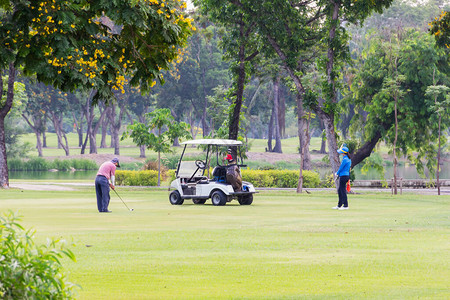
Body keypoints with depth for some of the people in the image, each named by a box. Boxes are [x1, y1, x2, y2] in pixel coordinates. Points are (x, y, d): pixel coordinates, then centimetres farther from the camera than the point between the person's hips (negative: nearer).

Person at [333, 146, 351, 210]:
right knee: (339, 191, 16)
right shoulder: (349, 159, 12)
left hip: (343, 176, -10)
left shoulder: (345, 159, -17)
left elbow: (341, 168, -12)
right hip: (347, 175, 10)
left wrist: (337, 173, 7)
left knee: (343, 191, -4)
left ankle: (345, 205, 0)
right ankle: (339, 205, 20)